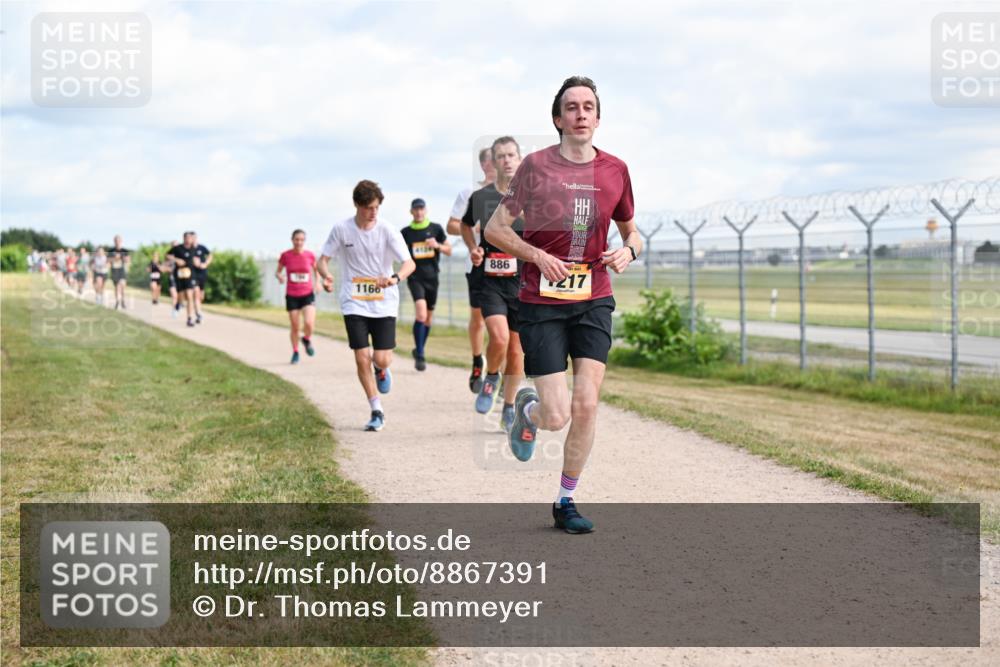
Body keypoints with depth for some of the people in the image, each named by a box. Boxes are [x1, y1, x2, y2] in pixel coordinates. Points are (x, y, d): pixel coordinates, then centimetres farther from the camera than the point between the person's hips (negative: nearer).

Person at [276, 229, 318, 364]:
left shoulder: (310, 255, -4)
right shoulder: (285, 255, -6)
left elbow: (315, 268, 16)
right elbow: (278, 271, 6)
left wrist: (317, 282, 4)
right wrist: (279, 276, -16)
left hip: (308, 295, 0)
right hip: (292, 296, 0)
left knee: (309, 324, -19)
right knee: (295, 328, 4)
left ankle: (307, 340, 14)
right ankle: (295, 352, 28)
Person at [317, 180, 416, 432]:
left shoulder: (387, 231, -9)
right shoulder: (341, 229, -5)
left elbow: (410, 263, -15)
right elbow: (323, 260, 3)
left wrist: (395, 278, -37)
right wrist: (326, 275, -21)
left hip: (384, 303, 0)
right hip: (354, 304, 0)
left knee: (382, 359, -6)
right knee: (362, 359, -6)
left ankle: (380, 369, 34)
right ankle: (377, 412, 9)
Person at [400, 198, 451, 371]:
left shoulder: (436, 228, 5)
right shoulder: (406, 232, 4)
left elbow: (449, 251, 8)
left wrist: (438, 245, -12)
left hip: (432, 277, 3)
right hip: (415, 277, -3)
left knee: (428, 317, 9)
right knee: (421, 314, -21)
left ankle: (418, 351, 28)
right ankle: (419, 355, -18)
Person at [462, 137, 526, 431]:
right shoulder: (480, 197, 1)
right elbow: (466, 225, 21)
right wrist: (473, 248, 4)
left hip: (522, 282, 1)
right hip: (490, 281, -1)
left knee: (516, 347, 6)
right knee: (499, 337, -21)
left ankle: (509, 409, 22)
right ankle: (491, 378, 11)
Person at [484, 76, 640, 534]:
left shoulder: (615, 171, 4)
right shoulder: (536, 166, -5)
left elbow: (631, 231, 18)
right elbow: (495, 228, 1)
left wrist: (629, 251, -5)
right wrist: (537, 255, -15)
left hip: (594, 301, 3)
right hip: (541, 303, -3)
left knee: (586, 405, -7)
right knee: (557, 417, -7)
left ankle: (566, 502, 12)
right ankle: (527, 408, 31)